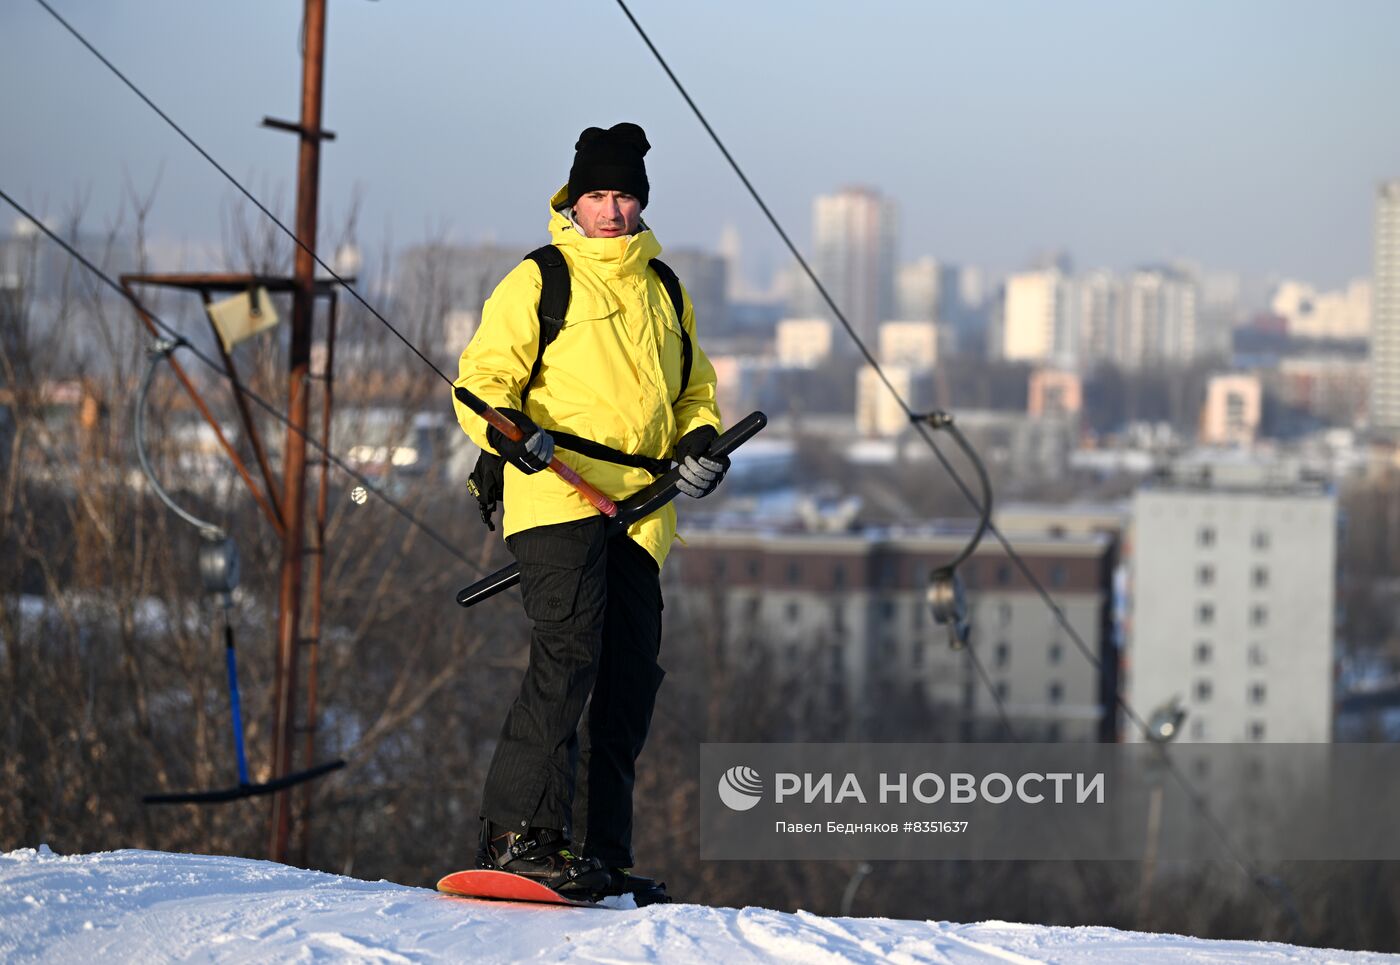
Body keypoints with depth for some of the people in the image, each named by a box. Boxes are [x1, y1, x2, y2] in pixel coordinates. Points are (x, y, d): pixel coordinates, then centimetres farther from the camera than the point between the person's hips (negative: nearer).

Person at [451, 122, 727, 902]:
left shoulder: (664, 291, 21)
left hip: (640, 509, 6)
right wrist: (510, 432, -22)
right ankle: (521, 833, -21)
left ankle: (605, 854, 10)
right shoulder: (539, 282, 3)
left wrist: (700, 440, 8)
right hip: (557, 495, -6)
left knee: (631, 678, 5)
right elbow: (483, 379, -1)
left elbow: (695, 388, 29)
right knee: (568, 654, -20)